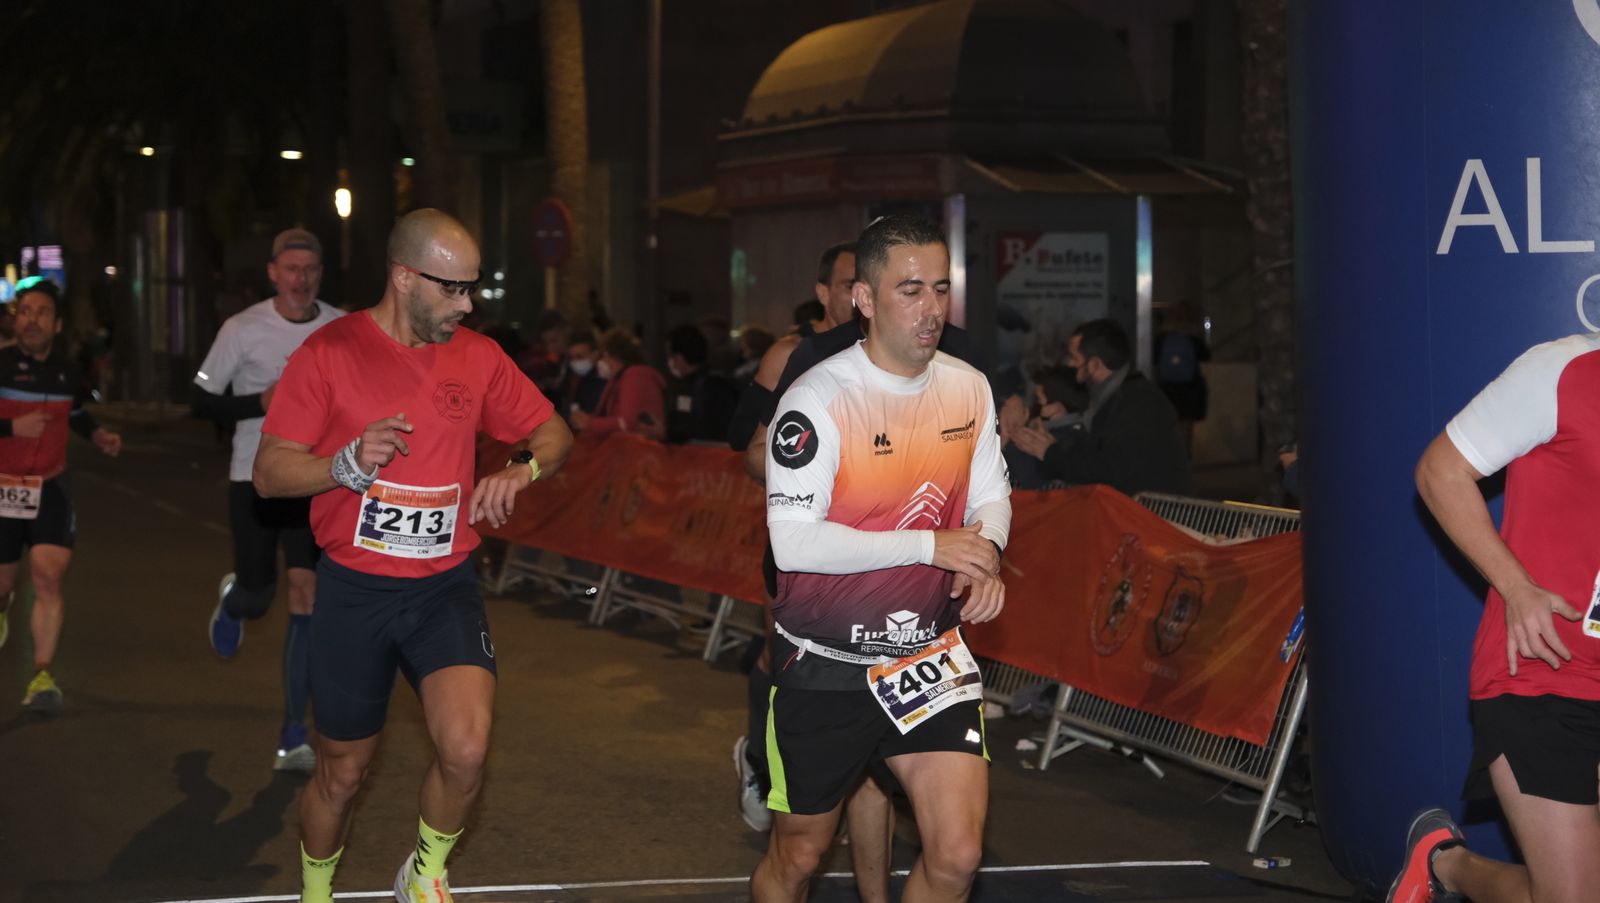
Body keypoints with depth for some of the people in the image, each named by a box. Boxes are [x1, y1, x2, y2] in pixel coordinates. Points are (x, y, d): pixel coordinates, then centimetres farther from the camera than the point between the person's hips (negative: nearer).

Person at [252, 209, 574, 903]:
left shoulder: (477, 356, 2)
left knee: (466, 749, -19)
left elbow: (554, 434, 12)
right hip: (353, 590, -2)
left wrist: (523, 470, -10)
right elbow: (268, 474, -8)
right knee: (342, 772, 10)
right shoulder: (331, 351, -8)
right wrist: (348, 464, -26)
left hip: (444, 587, 2)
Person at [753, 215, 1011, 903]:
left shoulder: (969, 388, 1)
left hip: (929, 654, 4)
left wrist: (986, 553, -9)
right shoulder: (818, 399, -17)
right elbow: (792, 541, -22)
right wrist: (931, 545, -23)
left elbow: (991, 496, 15)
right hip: (825, 660, -4)